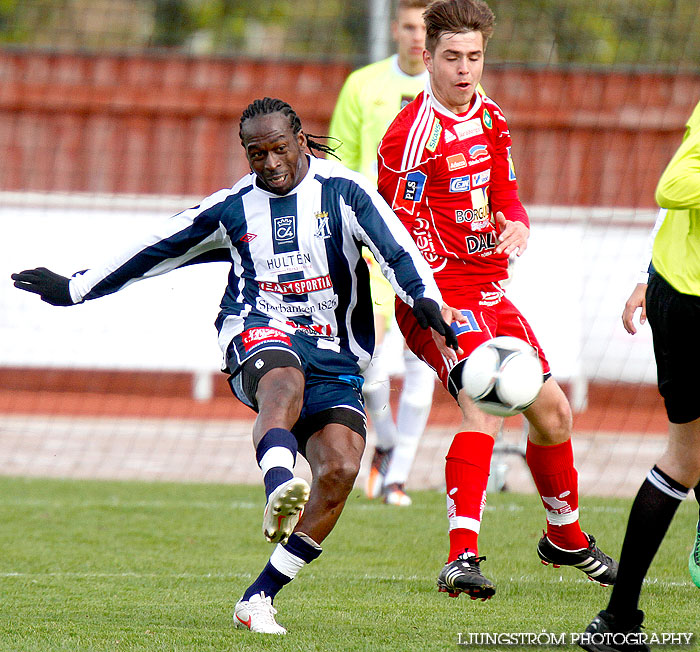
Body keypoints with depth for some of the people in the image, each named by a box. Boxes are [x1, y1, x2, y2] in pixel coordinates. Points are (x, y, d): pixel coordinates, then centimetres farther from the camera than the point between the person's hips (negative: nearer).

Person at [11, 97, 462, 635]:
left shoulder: (343, 192, 6)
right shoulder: (233, 208, 14)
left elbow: (394, 248, -9)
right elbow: (156, 251, 24)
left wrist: (425, 298, -28)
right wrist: (75, 289, 29)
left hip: (335, 354, 1)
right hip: (259, 333, -1)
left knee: (341, 468, -21)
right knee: (285, 382, -39)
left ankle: (259, 599, -14)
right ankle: (278, 487, -71)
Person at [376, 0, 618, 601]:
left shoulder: (490, 119, 11)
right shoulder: (412, 134, -14)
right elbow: (400, 237, -16)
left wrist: (517, 227, -4)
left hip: (489, 292, 8)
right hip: (438, 295, -8)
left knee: (552, 409, 13)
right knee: (486, 401, -28)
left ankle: (566, 538, 36)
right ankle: (461, 559, -35)